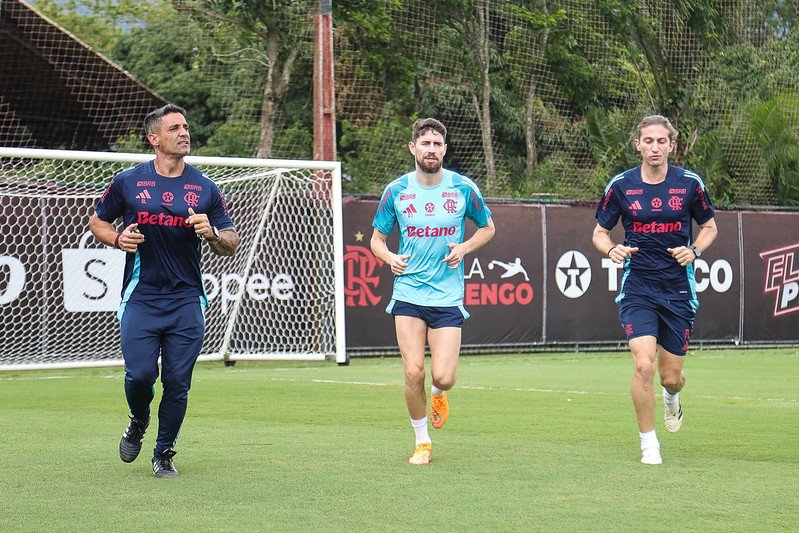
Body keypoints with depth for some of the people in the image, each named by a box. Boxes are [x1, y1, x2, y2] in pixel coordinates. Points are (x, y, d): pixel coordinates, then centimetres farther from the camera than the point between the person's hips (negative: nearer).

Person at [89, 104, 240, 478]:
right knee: (140, 374, -11)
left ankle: (164, 453, 18)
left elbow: (231, 244, 10)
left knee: (177, 383, -1)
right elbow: (97, 221, 15)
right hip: (140, 298, -1)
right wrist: (117, 239, -5)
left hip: (186, 300, 1)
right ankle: (138, 423, 23)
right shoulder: (128, 182, 3)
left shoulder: (205, 188, 6)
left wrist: (211, 234, -12)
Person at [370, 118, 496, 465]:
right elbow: (377, 238, 11)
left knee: (444, 377, -9)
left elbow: (487, 227, 15)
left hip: (448, 296, 0)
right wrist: (390, 258, -11)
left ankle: (438, 394, 30)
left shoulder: (463, 188, 0)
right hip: (408, 295, 0)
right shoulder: (396, 191, 1)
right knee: (414, 372, -8)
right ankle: (422, 441, 13)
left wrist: (464, 248, -5)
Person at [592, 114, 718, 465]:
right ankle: (649, 443, 0)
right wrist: (611, 249, -15)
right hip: (637, 288, -1)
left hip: (679, 290, 1)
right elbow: (599, 232, 7)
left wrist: (694, 251, -9)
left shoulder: (689, 183, -2)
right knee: (643, 364, -19)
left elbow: (709, 227, 12)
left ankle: (671, 396, 46)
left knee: (671, 377, 6)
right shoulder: (620, 186, -3)